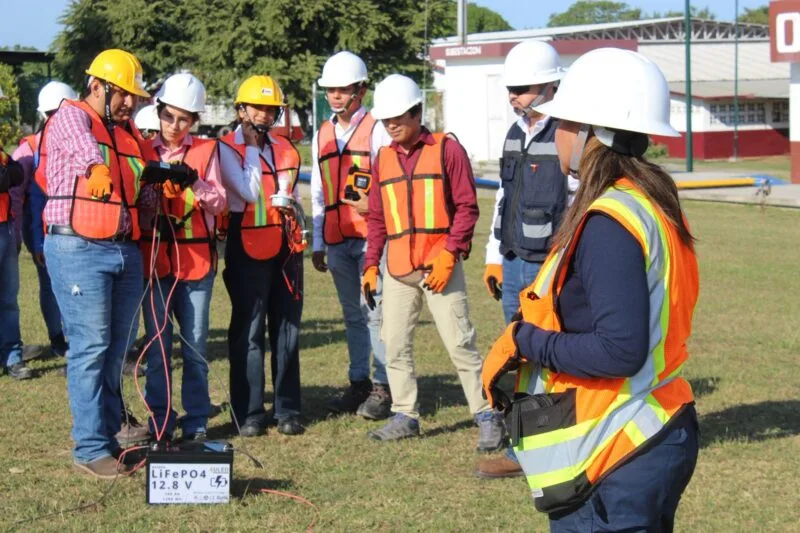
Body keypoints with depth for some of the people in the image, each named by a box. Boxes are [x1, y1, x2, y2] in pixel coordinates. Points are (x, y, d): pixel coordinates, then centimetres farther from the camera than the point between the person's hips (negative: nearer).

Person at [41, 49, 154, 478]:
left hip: (126, 251, 7)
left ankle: (110, 434, 20)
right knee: (90, 348, -9)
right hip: (79, 250, -7)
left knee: (116, 351, 11)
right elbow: (83, 145, -22)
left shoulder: (130, 133, 19)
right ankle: (90, 449, -5)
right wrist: (96, 169, -37)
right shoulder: (71, 117, -3)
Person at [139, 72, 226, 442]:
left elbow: (219, 203, 1)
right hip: (154, 258, 1)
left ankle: (196, 422, 13)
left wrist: (195, 183, -16)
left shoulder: (207, 151, 5)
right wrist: (152, 187, -12)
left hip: (196, 259, 0)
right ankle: (160, 423, 10)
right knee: (157, 345, 2)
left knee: (195, 344, 4)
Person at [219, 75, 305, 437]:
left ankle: (287, 410, 13)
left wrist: (291, 205, 5)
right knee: (248, 332, -3)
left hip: (286, 248, 5)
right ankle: (248, 414, 2)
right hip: (248, 248, -5)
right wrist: (252, 147, -9)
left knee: (287, 329, 6)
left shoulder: (285, 149, 15)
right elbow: (249, 191, -15)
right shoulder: (226, 149, -3)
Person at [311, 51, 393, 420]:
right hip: (336, 242, 5)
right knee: (352, 314, 10)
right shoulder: (322, 136, 15)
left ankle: (382, 388, -1)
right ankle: (359, 384, 17)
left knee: (375, 312, -6)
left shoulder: (376, 131, -2)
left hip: (371, 236, -5)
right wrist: (317, 244, 17)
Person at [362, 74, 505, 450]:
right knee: (394, 346, 6)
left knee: (460, 343, -6)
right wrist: (371, 265, 10)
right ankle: (405, 416, 17)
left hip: (439, 266, -5)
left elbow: (466, 207, -5)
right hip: (397, 271, 5)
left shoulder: (447, 150, -2)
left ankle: (487, 416, 1)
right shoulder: (383, 158, 13)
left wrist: (449, 254, -14)